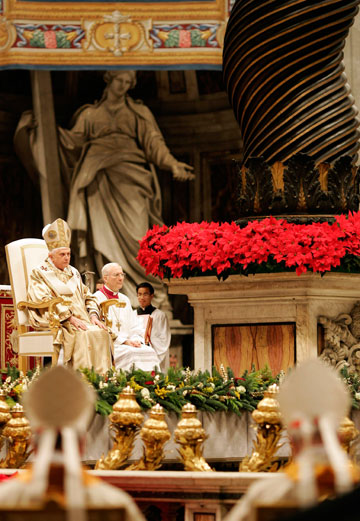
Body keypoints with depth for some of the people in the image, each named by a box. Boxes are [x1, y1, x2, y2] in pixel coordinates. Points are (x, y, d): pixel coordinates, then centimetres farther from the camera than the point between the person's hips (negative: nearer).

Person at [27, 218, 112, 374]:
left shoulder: (73, 273, 23)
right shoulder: (39, 273, 2)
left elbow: (87, 297, 21)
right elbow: (45, 301, -11)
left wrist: (93, 315, 0)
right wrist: (70, 318, -20)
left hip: (80, 319, 6)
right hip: (54, 323, -6)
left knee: (101, 333, -22)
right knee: (82, 336, -32)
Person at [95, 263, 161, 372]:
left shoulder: (124, 299, 24)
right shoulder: (97, 298, 1)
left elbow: (134, 328, 20)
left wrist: (136, 340, -2)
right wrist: (124, 341, -16)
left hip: (129, 343, 6)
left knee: (149, 351, -21)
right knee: (131, 353, -33)